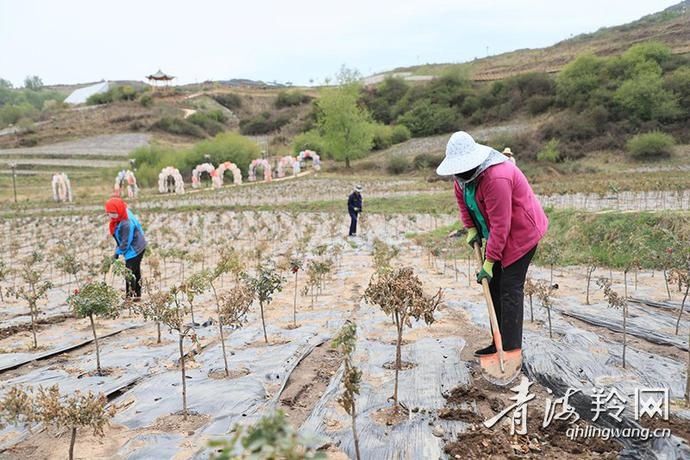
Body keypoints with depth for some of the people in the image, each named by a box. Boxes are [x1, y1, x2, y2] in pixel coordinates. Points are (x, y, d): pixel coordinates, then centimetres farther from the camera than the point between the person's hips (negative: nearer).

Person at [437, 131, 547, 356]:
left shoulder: (496, 178, -33)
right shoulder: (463, 173, -5)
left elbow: (500, 226, -31)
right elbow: (461, 197, 15)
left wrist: (489, 263, -26)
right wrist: (471, 229, 4)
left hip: (521, 232, -9)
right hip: (497, 234, 9)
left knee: (510, 288, -10)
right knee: (494, 286, 9)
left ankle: (511, 350, -4)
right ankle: (498, 343, 19)